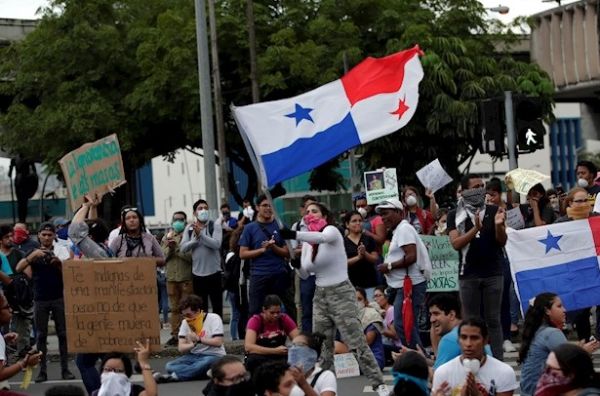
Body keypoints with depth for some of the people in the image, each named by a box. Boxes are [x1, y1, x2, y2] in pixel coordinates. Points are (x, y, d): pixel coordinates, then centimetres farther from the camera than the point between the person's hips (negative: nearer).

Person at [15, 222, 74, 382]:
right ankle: (42, 371, 2)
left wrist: (58, 262, -21)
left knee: (63, 334, 0)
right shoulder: (34, 253, 7)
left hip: (59, 298, -1)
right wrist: (32, 255, -20)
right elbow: (18, 268, -7)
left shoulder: (61, 252, 6)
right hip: (40, 300, 1)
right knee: (41, 335, 1)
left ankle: (65, 369, 3)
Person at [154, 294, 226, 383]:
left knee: (206, 363, -42)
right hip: (194, 356, 5)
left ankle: (174, 376, -44)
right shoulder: (185, 322, 6)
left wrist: (198, 339, -19)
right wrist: (193, 344, -22)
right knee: (170, 366, -21)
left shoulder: (213, 318, -8)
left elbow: (218, 342, -16)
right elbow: (181, 348, -2)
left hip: (214, 356, -5)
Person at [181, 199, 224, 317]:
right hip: (197, 273, 3)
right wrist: (196, 238, -13)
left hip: (214, 272, -3)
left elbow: (216, 244, -17)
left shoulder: (215, 226, -2)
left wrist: (200, 234, -21)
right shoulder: (190, 229, 7)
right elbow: (183, 248, -2)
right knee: (200, 307, 9)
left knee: (217, 306, 3)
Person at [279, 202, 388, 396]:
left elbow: (321, 237, -38)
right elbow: (304, 274, 12)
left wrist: (294, 234, -53)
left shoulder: (332, 231, -11)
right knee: (321, 345, 6)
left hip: (341, 293, -7)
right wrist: (297, 264, -12)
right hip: (320, 295, 7)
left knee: (357, 343, -8)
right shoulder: (307, 243, 8)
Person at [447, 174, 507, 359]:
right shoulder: (455, 215, 3)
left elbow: (502, 241, 2)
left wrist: (499, 225, -18)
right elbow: (456, 243, -8)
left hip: (493, 273, 0)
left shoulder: (493, 211, 5)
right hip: (468, 274, 0)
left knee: (493, 320, 2)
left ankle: (497, 361, 3)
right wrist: (476, 229, -21)